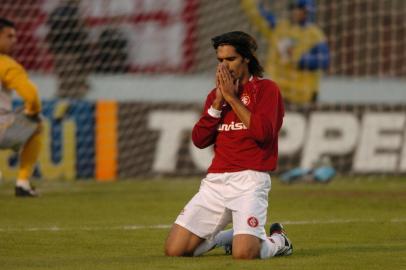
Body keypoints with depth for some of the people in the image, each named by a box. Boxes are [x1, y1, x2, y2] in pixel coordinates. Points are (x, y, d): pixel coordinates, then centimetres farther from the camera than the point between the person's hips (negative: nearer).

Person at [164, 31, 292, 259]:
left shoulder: (266, 88, 1)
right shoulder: (216, 94, 18)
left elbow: (263, 132, -15)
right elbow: (199, 140, 8)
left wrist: (232, 97, -9)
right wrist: (218, 101, -1)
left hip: (250, 179, -6)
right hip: (215, 180, 6)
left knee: (244, 253, -25)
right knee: (174, 249, -5)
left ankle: (278, 241, 11)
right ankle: (225, 236, 22)